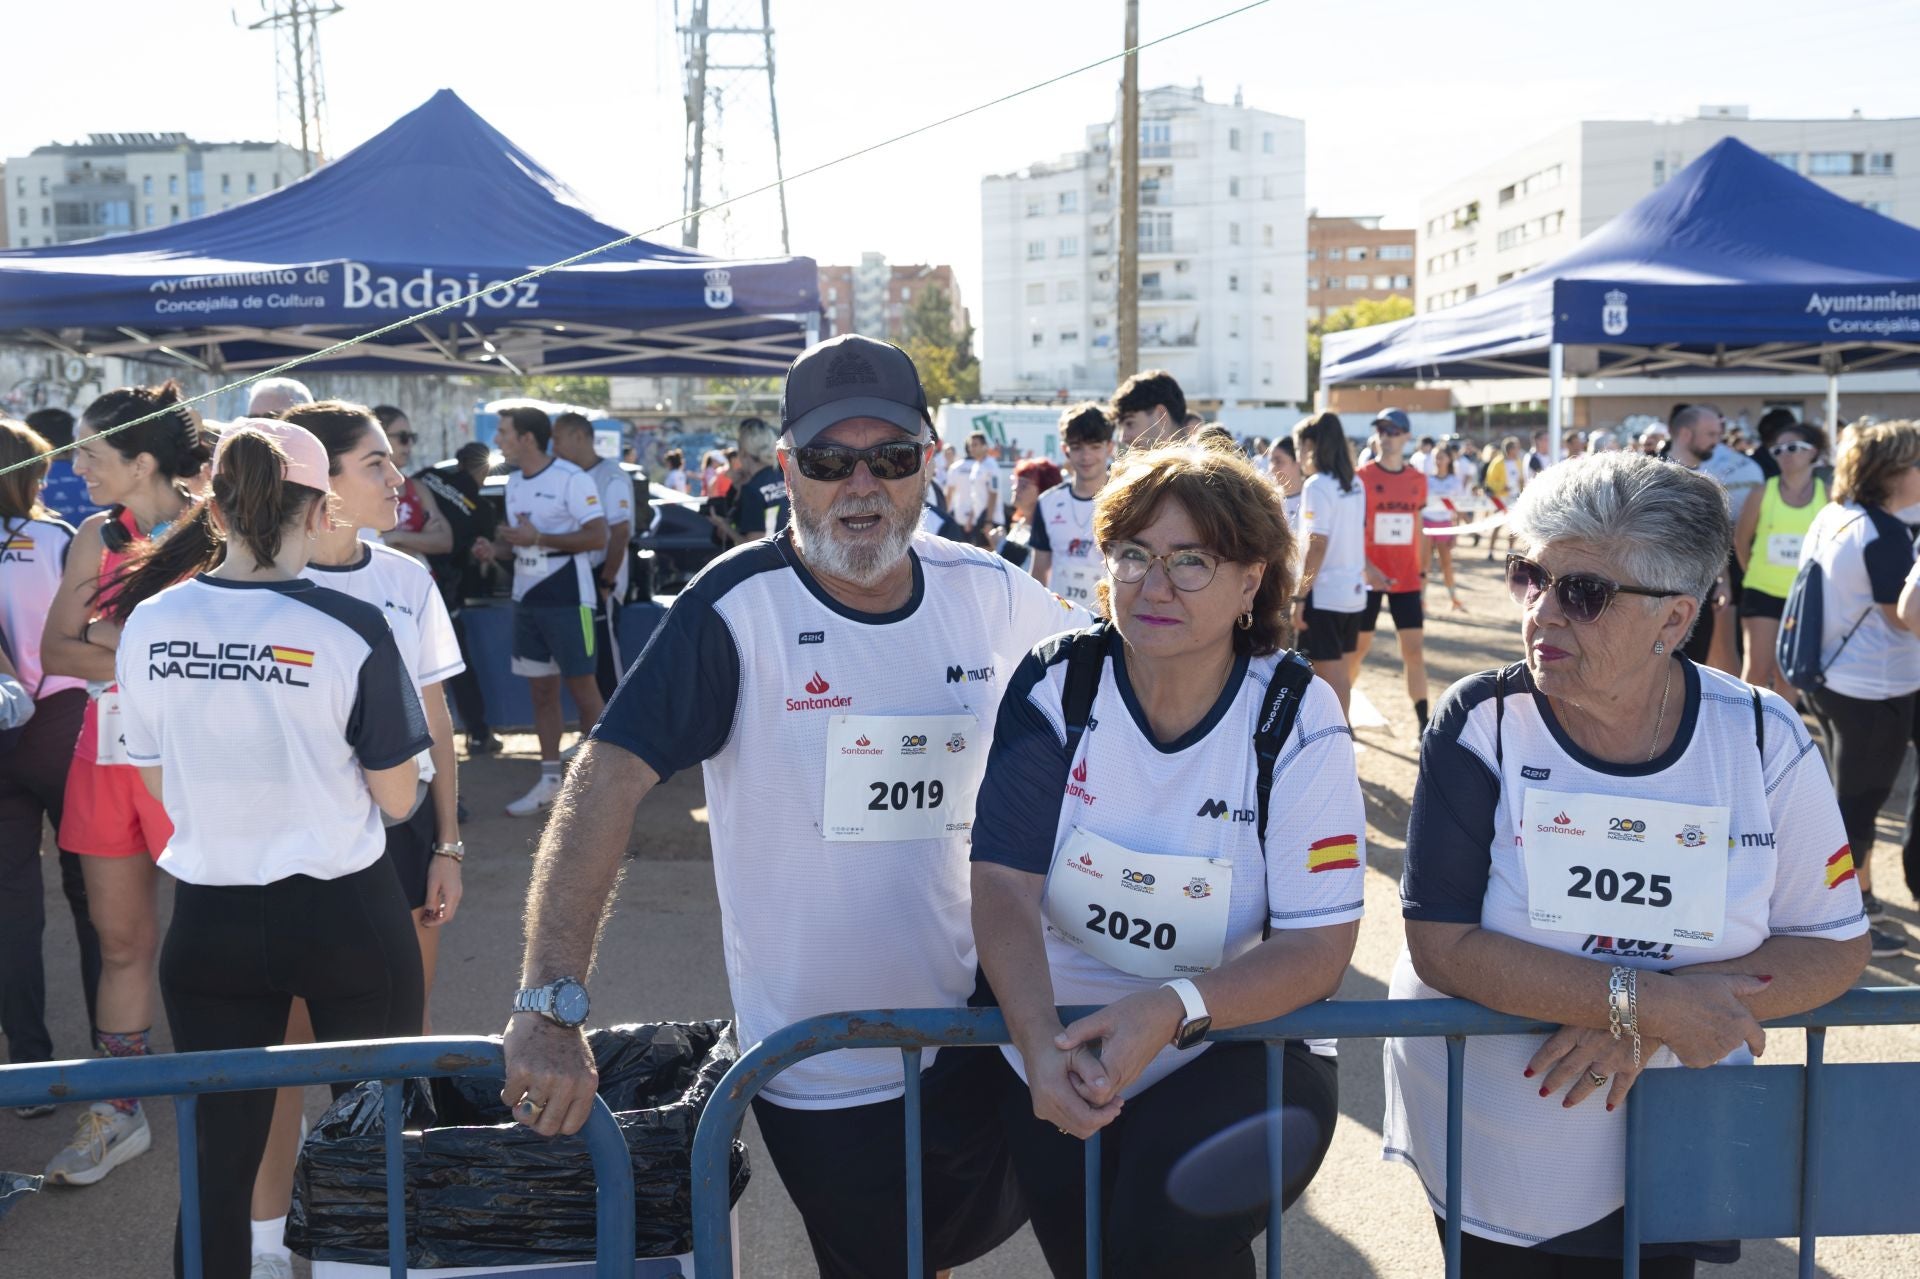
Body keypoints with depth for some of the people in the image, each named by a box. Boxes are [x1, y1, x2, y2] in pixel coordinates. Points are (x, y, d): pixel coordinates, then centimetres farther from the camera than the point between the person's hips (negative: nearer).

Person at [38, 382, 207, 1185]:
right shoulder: (97, 538, 8)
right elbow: (56, 650, 4)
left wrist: (109, 635, -13)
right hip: (106, 756, 5)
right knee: (122, 943, 13)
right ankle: (118, 1112, 25)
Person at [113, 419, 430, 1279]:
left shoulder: (148, 625, -4)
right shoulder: (352, 629, -16)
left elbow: (159, 784, 7)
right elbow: (397, 799, -9)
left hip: (209, 919, 3)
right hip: (345, 915, -3)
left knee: (217, 1160, 13)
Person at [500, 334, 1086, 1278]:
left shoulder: (987, 591, -4)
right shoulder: (742, 606, -17)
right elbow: (608, 780, -22)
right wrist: (551, 1005, -29)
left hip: (980, 1038, 3)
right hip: (823, 1078, -3)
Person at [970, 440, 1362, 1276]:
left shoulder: (1298, 722, -12)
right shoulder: (1056, 688, -8)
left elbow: (1321, 944, -14)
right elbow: (1004, 885, -13)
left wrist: (1173, 1009, -31)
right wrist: (1040, 1043, -30)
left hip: (1243, 1046, -2)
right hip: (1065, 1063, 3)